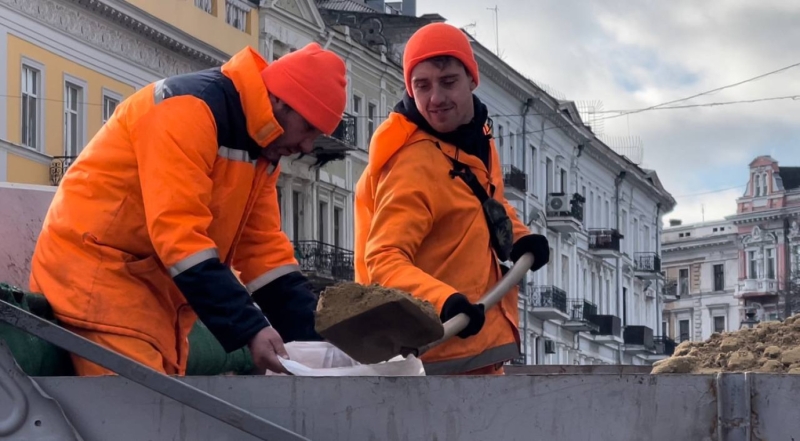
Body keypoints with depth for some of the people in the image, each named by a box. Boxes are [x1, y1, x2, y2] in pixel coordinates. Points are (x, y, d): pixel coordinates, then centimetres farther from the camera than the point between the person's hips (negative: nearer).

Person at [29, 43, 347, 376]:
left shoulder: (261, 147, 9)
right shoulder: (191, 108, -20)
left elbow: (263, 248, 9)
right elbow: (178, 231, -28)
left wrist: (311, 336, -3)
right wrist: (249, 327, -31)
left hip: (157, 286, 10)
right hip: (97, 271, -10)